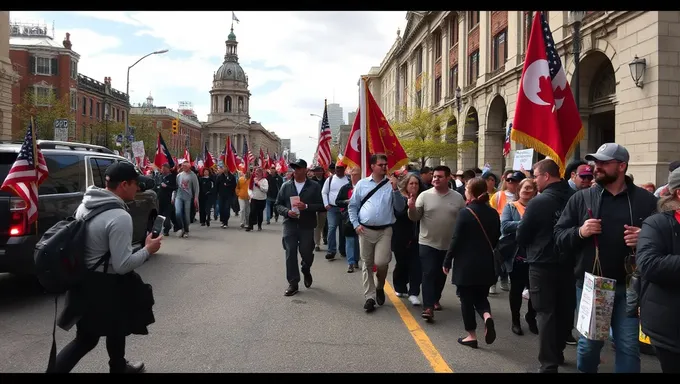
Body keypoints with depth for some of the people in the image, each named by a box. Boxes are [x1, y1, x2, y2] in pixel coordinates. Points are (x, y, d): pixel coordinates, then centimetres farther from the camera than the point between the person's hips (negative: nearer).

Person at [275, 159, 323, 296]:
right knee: (290, 253, -2)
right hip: (290, 224, 1)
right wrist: (287, 211, -11)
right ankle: (293, 283, 7)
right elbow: (278, 204, 8)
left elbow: (320, 205, -3)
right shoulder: (286, 186, 6)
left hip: (307, 225, -1)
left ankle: (306, 271, 40)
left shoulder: (314, 186, 0)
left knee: (306, 253, 6)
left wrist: (306, 207, -19)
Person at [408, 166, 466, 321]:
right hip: (427, 243, -3)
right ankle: (428, 307, -8)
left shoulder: (458, 197, 0)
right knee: (429, 274, -7)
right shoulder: (424, 195, -4)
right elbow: (415, 217, -5)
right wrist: (412, 208, -26)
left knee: (441, 275, 17)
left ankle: (435, 299, 37)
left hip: (449, 245, 3)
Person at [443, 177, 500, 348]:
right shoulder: (493, 213, 2)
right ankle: (487, 316, -10)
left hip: (466, 264, -5)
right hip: (486, 264, 5)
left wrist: (447, 262, -4)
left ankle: (471, 336, 12)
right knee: (481, 296, 18)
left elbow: (456, 240, -13)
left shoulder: (465, 213, -14)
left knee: (467, 299, 7)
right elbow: (496, 239, 10)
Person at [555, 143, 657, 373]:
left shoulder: (645, 199, 2)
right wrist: (579, 232, -17)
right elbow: (559, 236, 1)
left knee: (628, 345, 7)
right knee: (589, 343, 12)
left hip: (629, 286, 0)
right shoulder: (581, 198, 2)